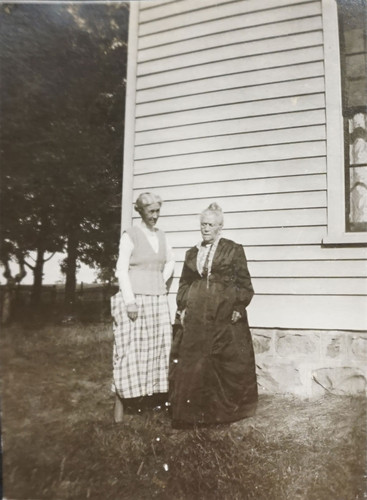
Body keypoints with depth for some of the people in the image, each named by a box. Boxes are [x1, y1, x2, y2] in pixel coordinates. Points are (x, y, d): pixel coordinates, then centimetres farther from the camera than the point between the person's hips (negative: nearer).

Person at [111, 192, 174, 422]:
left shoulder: (161, 235, 12)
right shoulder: (130, 235, -5)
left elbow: (170, 261, 26)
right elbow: (121, 269, -9)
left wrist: (163, 282, 11)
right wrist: (130, 300, -16)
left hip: (158, 299, 6)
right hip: (135, 297, -6)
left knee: (158, 347, 8)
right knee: (130, 349, -4)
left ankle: (154, 393, 20)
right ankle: (120, 401, 6)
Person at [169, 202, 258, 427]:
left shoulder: (234, 250, 1)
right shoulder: (192, 253, 13)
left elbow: (244, 283, -1)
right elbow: (184, 284, 15)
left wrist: (239, 308, -9)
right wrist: (182, 308, 6)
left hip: (225, 316, -3)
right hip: (195, 317, 4)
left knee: (229, 362, 5)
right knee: (192, 362, 5)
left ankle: (227, 409, 24)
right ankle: (195, 410, 20)